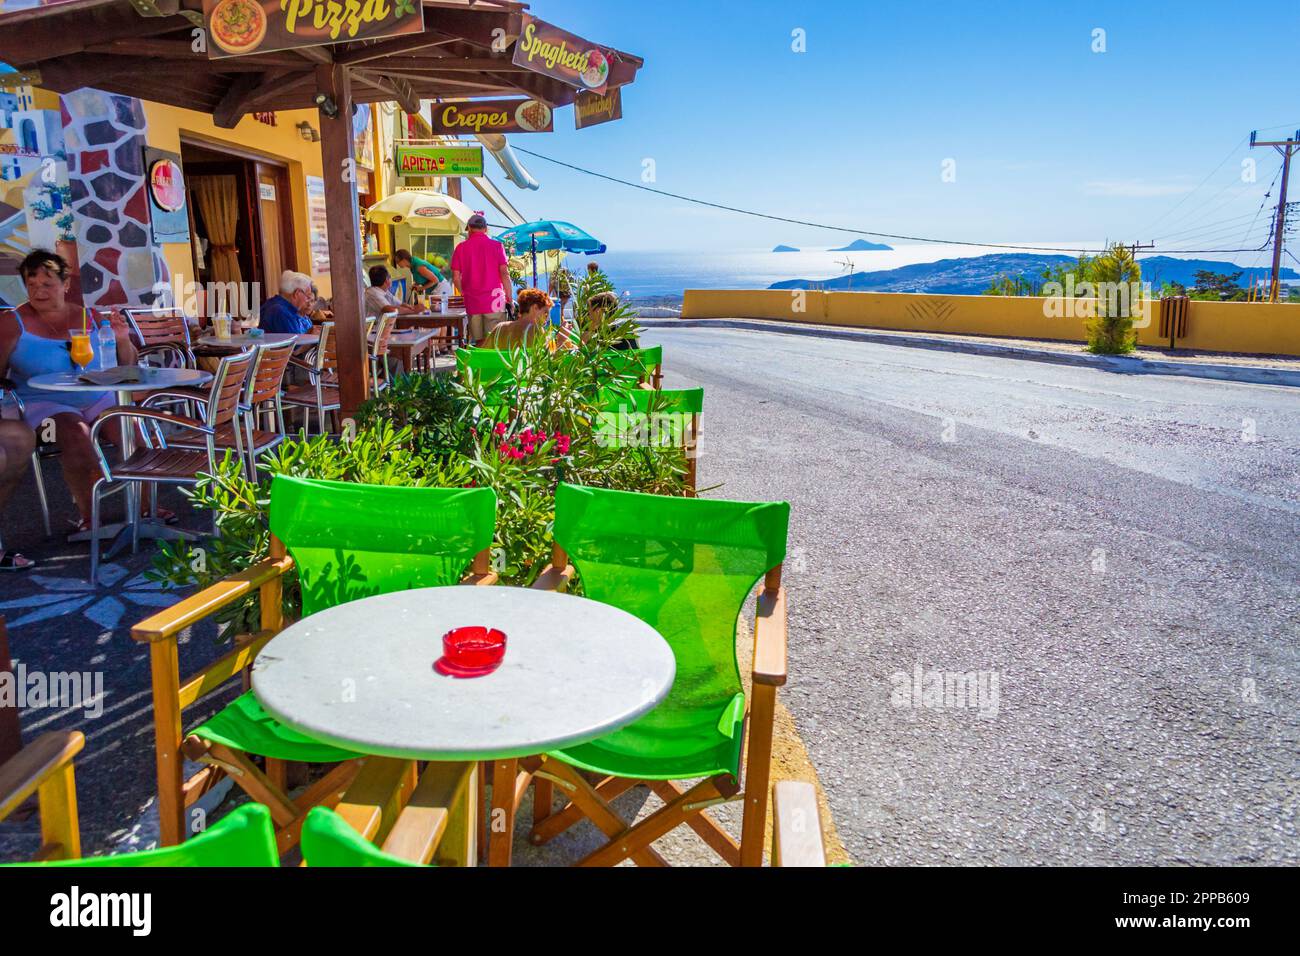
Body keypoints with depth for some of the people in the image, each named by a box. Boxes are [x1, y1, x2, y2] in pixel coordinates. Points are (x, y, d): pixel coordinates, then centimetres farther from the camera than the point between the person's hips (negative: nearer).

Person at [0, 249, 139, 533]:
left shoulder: (88, 317, 10)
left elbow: (126, 367, 14)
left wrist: (122, 340, -6)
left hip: (98, 398, 4)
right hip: (44, 403, -3)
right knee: (77, 437, -33)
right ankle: (88, 516, -20)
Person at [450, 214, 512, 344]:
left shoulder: (461, 248, 5)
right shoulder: (496, 245, 1)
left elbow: (456, 278, 4)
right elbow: (504, 273, -5)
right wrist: (509, 297, 1)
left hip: (472, 303, 2)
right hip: (494, 300, -2)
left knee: (479, 342, 7)